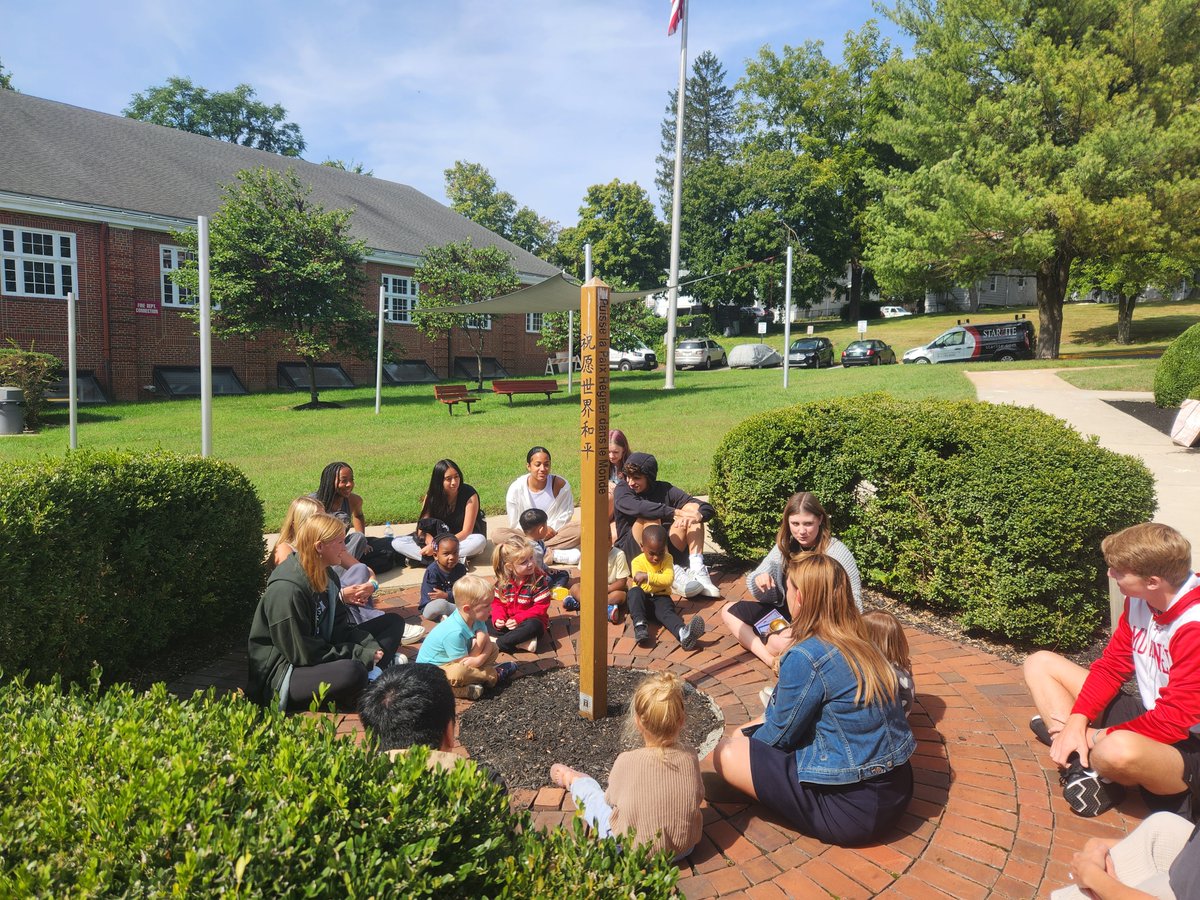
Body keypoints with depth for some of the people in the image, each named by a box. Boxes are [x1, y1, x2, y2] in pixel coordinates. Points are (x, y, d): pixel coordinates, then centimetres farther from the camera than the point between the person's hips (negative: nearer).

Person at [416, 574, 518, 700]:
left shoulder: (476, 619, -9)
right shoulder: (454, 633, -34)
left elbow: (487, 642, -8)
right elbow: (465, 664, -27)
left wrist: (478, 660, -27)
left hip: (457, 660, 8)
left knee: (493, 648, 3)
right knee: (458, 672, -39)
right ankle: (494, 675, -12)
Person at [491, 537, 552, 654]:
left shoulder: (539, 578, -14)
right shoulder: (503, 580, -4)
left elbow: (541, 607, -16)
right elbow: (497, 602, 2)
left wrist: (518, 619, -25)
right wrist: (498, 618, -19)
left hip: (530, 620, -4)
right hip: (508, 622, 4)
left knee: (533, 626, -37)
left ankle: (498, 644, -28)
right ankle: (523, 641, -26)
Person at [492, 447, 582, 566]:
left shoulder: (561, 485, -7)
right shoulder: (516, 488, -9)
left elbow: (567, 513, 2)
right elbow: (514, 524, -4)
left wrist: (553, 529, -13)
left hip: (554, 533, 1)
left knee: (580, 529, -28)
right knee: (498, 534, -30)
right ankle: (554, 555, -34)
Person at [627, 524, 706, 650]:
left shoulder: (667, 559, 0)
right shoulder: (638, 562, -8)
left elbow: (669, 579, -19)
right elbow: (644, 587, -19)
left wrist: (648, 577, -25)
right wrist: (660, 581, -16)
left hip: (660, 597, 0)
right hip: (643, 600, 0)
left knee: (667, 611, -33)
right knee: (634, 592, -33)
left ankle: (683, 633, -66)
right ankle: (639, 626, -46)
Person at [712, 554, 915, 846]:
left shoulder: (804, 657, -23)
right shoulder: (860, 644, 3)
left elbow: (778, 735, -8)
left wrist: (744, 737, 12)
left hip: (855, 809, -8)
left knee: (726, 754, -3)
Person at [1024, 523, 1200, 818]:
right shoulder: (1139, 601, -3)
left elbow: (1176, 719, -27)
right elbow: (1111, 666, 2)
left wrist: (1099, 737, -18)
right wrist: (1076, 722, -10)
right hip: (1148, 718, 9)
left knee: (1119, 750, -43)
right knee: (1040, 663, 5)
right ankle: (1086, 771, -12)